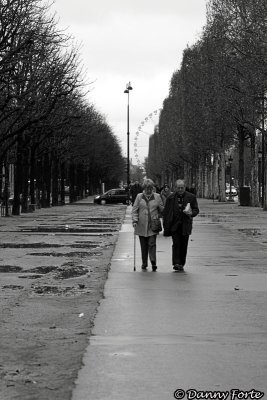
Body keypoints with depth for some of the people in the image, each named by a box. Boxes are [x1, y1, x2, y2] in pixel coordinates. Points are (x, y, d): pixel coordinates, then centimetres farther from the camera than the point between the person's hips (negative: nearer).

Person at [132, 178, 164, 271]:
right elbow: (134, 210, 4)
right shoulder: (139, 196, 6)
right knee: (143, 246, 7)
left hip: (153, 225, -1)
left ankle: (153, 263, -12)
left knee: (152, 244, -10)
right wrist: (135, 220, -7)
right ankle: (144, 264, 17)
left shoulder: (157, 197, 6)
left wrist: (157, 217, 6)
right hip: (141, 225, 1)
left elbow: (161, 210, 14)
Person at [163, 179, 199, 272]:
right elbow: (166, 212, 5)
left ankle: (181, 264, 16)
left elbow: (196, 209, 9)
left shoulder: (191, 197, 4)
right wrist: (166, 226, -1)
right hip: (174, 225, -1)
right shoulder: (171, 198, 2)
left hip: (185, 225, 1)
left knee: (184, 245, 6)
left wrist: (191, 213, -15)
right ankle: (176, 263, -15)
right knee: (176, 243, -12)